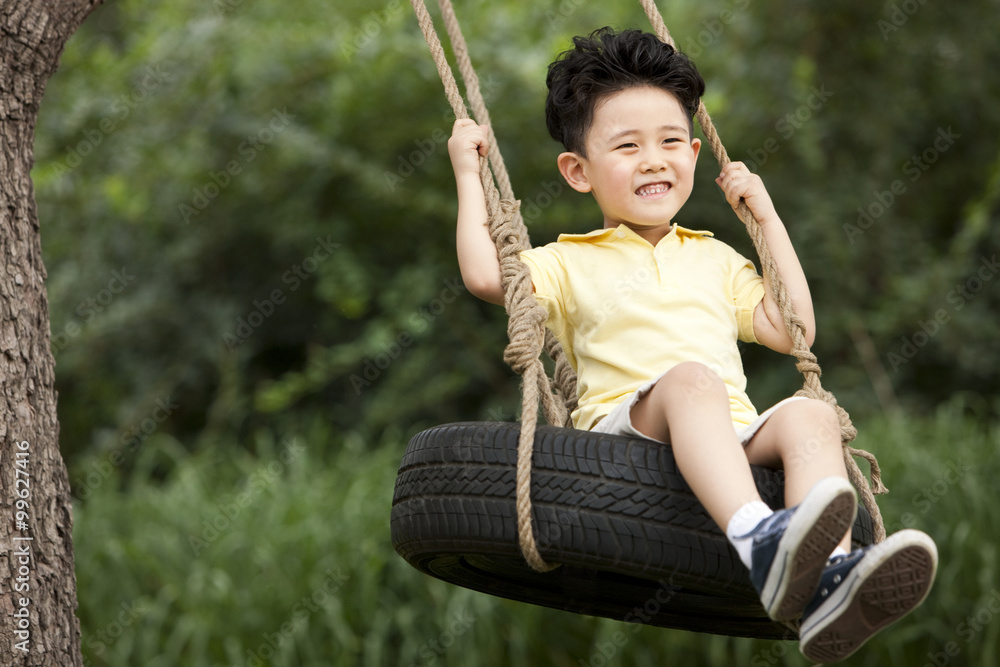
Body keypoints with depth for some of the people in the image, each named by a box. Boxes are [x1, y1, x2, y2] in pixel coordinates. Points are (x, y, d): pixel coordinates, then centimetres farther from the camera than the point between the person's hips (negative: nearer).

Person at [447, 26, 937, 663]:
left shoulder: (715, 258, 33)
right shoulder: (572, 262, 20)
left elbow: (792, 332, 24)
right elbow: (485, 275, 1)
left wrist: (767, 218, 26)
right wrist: (470, 175, 13)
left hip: (735, 439, 4)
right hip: (626, 429, -4)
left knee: (810, 414, -27)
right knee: (692, 378, -36)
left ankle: (829, 575, -52)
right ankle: (759, 539, -61)